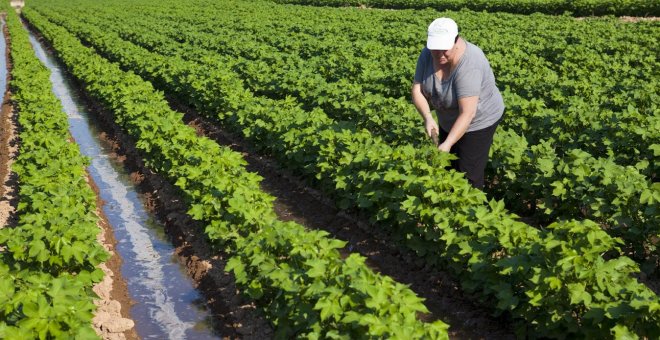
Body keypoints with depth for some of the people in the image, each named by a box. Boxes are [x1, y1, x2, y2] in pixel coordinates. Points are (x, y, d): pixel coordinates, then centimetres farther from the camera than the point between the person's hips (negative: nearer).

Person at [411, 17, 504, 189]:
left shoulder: (468, 65, -36)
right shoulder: (428, 54, -17)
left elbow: (467, 113, -36)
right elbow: (417, 90, -14)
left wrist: (447, 144, -40)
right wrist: (428, 117, -29)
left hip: (477, 122, -7)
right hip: (450, 120, 7)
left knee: (468, 175, -1)